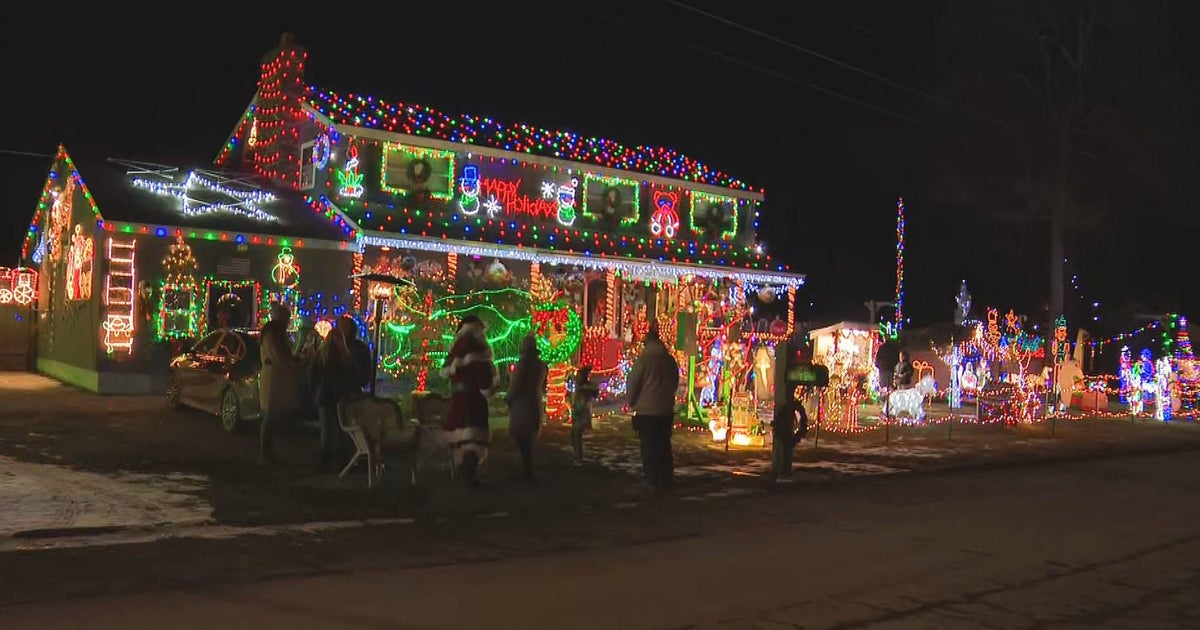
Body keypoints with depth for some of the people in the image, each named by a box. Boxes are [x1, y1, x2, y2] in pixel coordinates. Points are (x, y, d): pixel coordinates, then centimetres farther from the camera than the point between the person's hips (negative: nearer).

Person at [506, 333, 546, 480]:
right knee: (527, 439, 15)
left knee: (521, 438, -3)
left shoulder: (523, 362, -14)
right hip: (536, 404, 8)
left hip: (522, 405, -8)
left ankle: (527, 471, -6)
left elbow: (515, 384, -12)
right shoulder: (541, 364, 10)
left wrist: (508, 399, 2)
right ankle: (527, 470, 17)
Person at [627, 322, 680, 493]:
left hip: (647, 410, -5)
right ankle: (665, 481, 18)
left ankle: (653, 482, 0)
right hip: (666, 410, 5)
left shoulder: (644, 359, -10)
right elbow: (675, 382, 14)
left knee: (649, 448, 0)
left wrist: (632, 403, 7)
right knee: (664, 446, 14)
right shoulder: (670, 360, 6)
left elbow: (633, 383, -7)